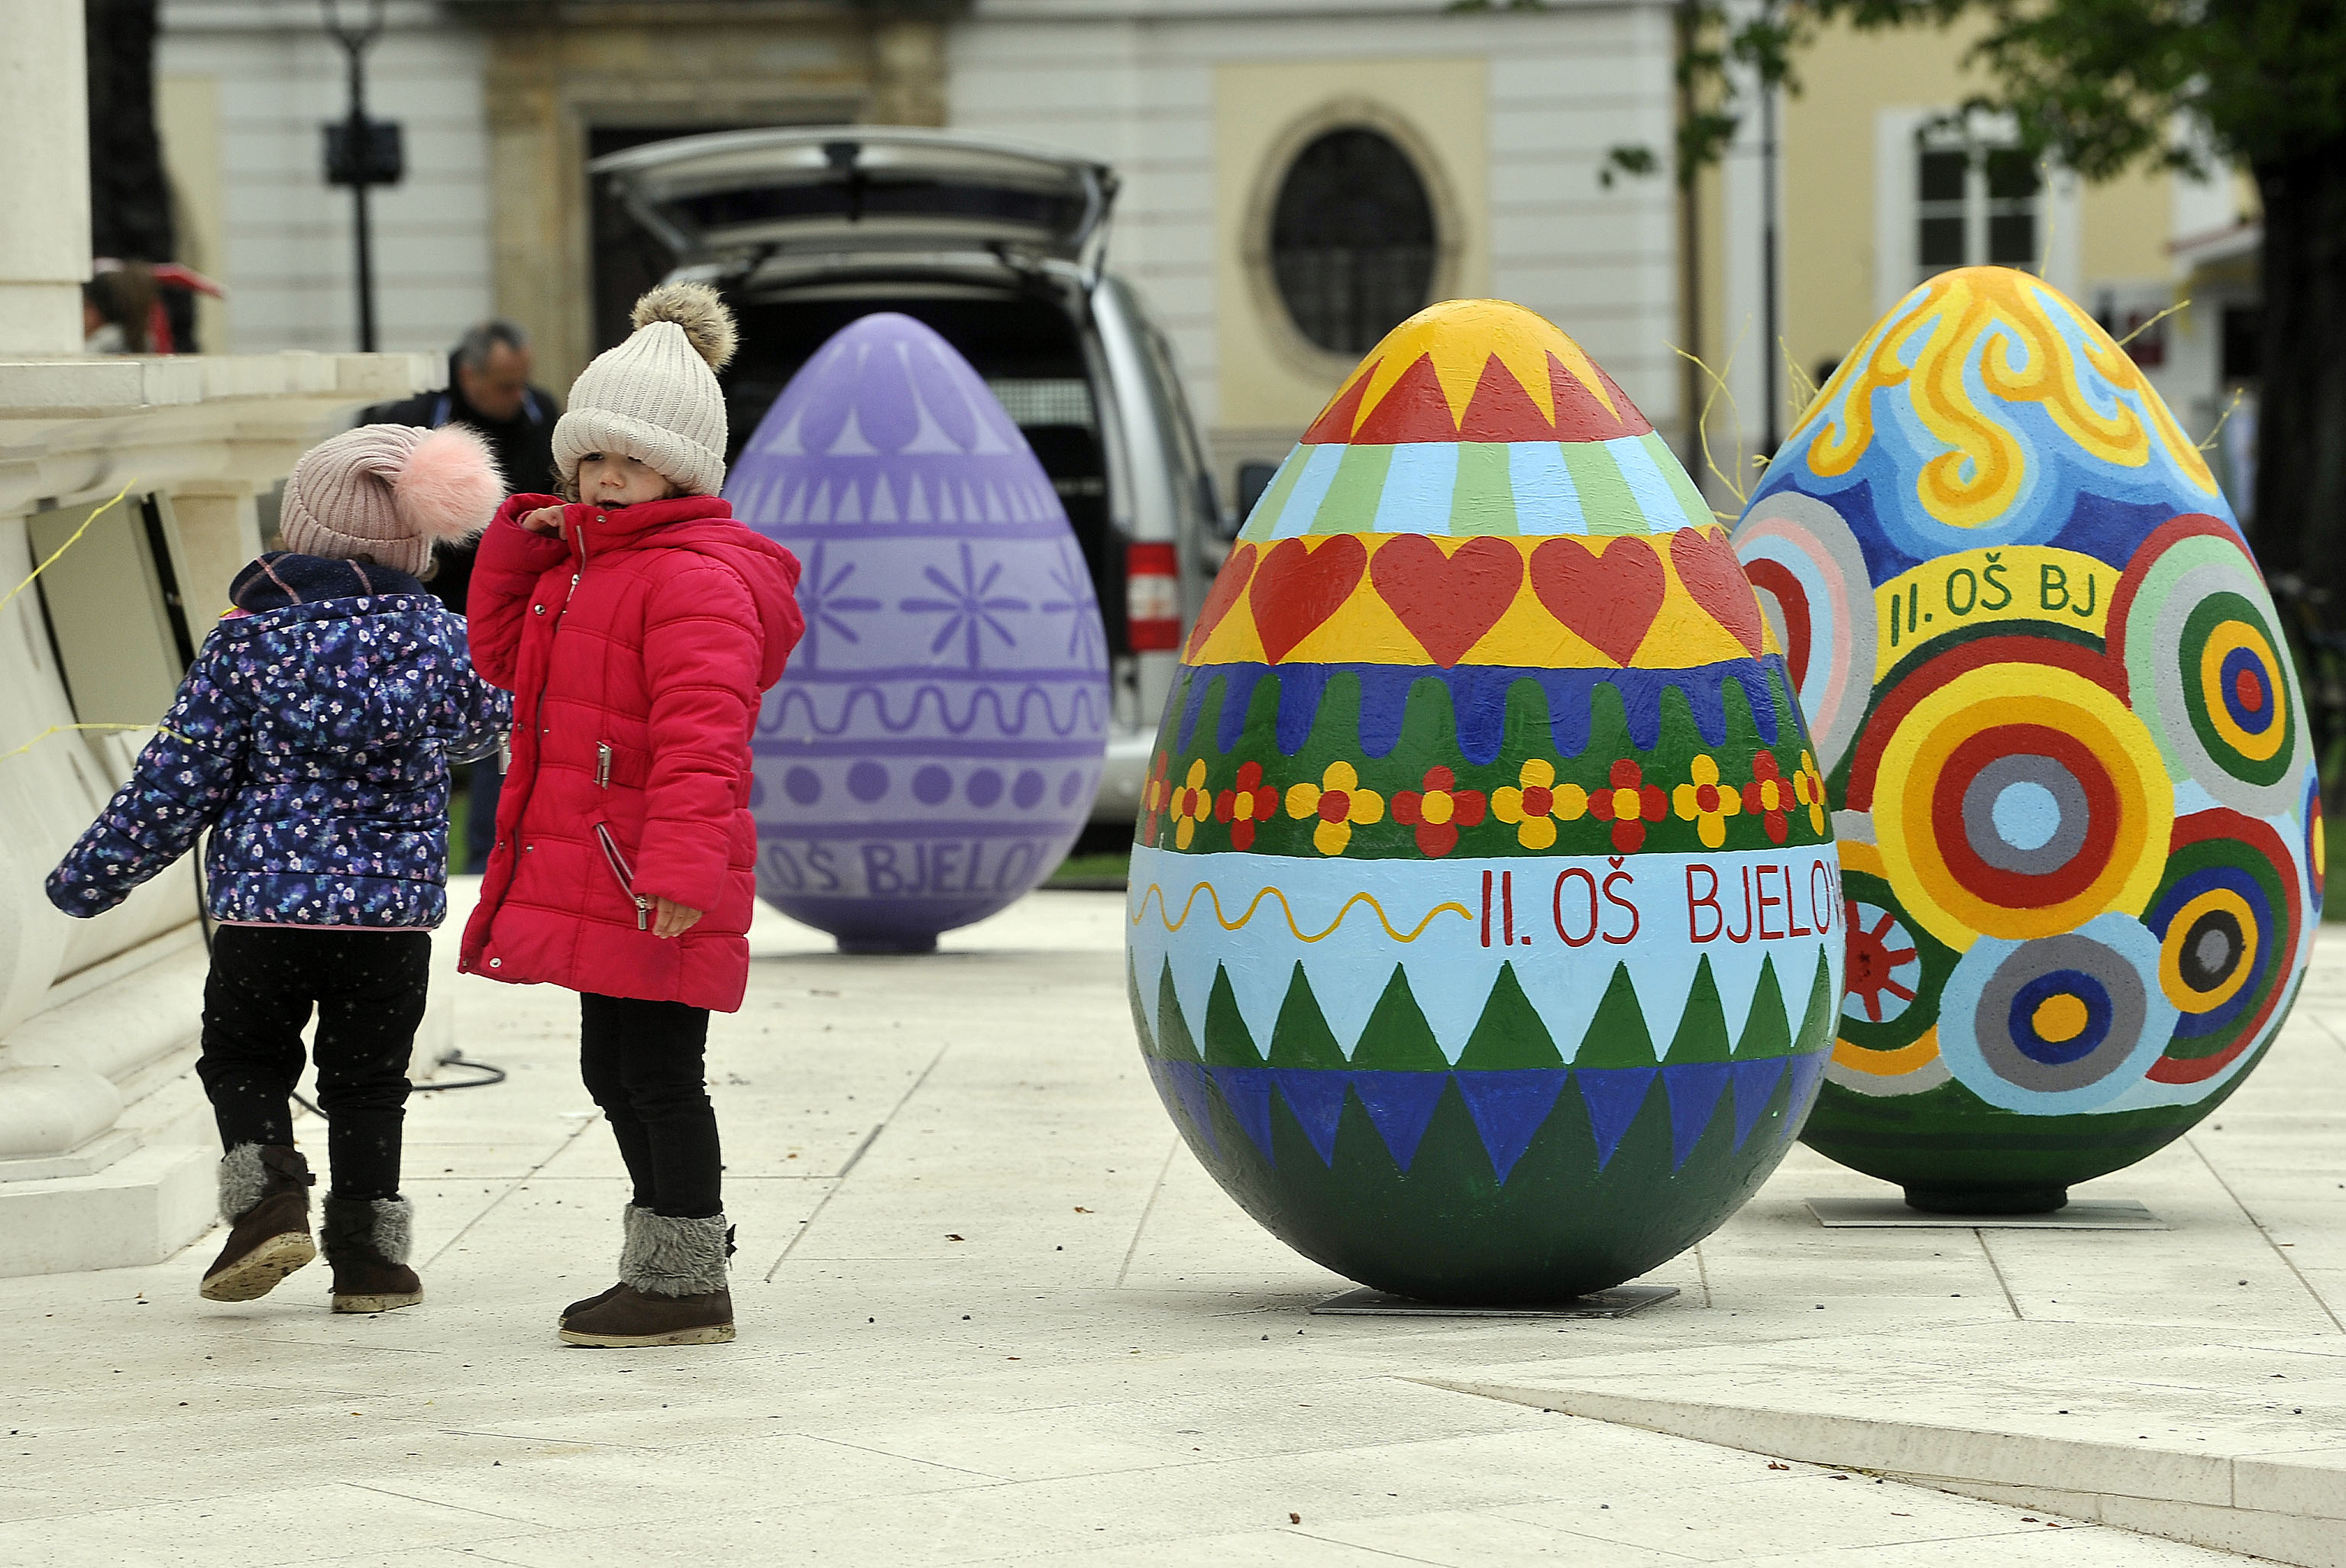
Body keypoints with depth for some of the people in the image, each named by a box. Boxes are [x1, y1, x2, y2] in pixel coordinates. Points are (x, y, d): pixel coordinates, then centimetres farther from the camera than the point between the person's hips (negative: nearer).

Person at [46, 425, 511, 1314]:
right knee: (367, 1080, 14)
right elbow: (485, 721, 20)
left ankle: (269, 1198, -4)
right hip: (395, 906, 2)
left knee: (243, 1057, 17)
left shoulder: (248, 639, -7)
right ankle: (367, 1256, 11)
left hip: (264, 902, -2)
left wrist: (92, 876, 5)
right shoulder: (437, 636, -1)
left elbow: (179, 780, -4)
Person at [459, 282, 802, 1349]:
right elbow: (501, 655, 24)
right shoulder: (586, 564, 17)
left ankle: (685, 1285, 3)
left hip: (656, 883, -10)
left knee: (659, 1071, -5)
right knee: (614, 1072, 16)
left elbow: (702, 734, -25)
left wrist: (679, 864, -34)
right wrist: (521, 542, 10)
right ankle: (668, 1258, 28)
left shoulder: (695, 579, -16)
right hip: (592, 870, 10)